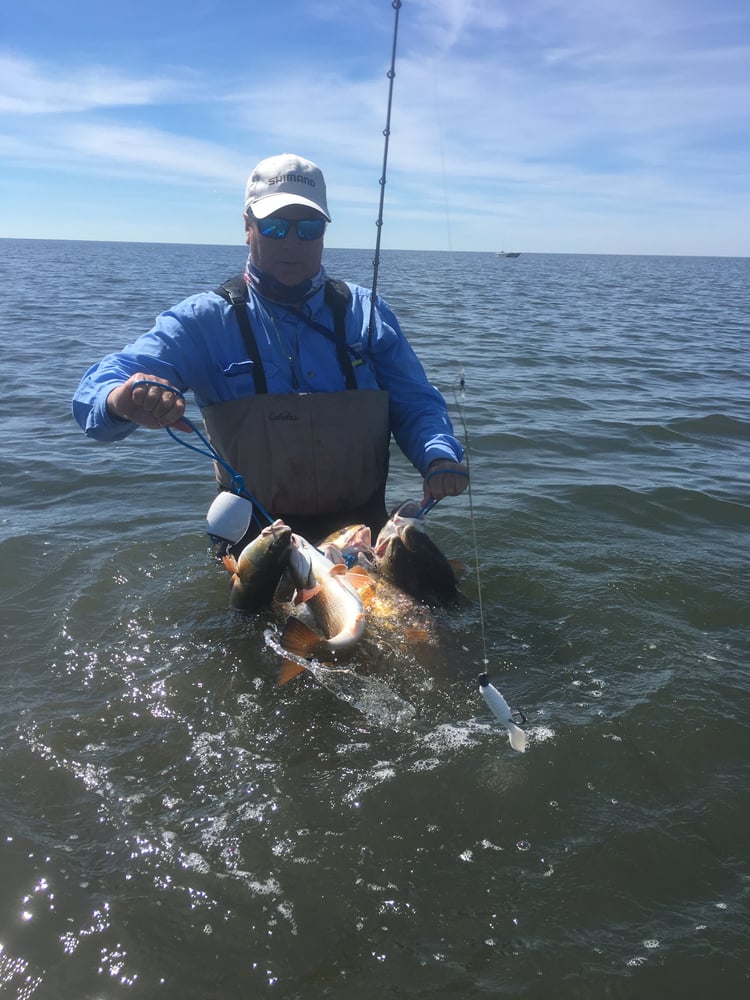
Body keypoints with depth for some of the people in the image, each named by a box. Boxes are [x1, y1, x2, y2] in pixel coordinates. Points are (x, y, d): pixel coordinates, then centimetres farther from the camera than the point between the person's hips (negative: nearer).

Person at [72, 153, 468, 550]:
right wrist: (121, 399, -35)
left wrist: (439, 455, -16)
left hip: (362, 533, 0)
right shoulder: (205, 321, -2)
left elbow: (417, 405, 7)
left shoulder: (365, 313, 6)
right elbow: (97, 387, -10)